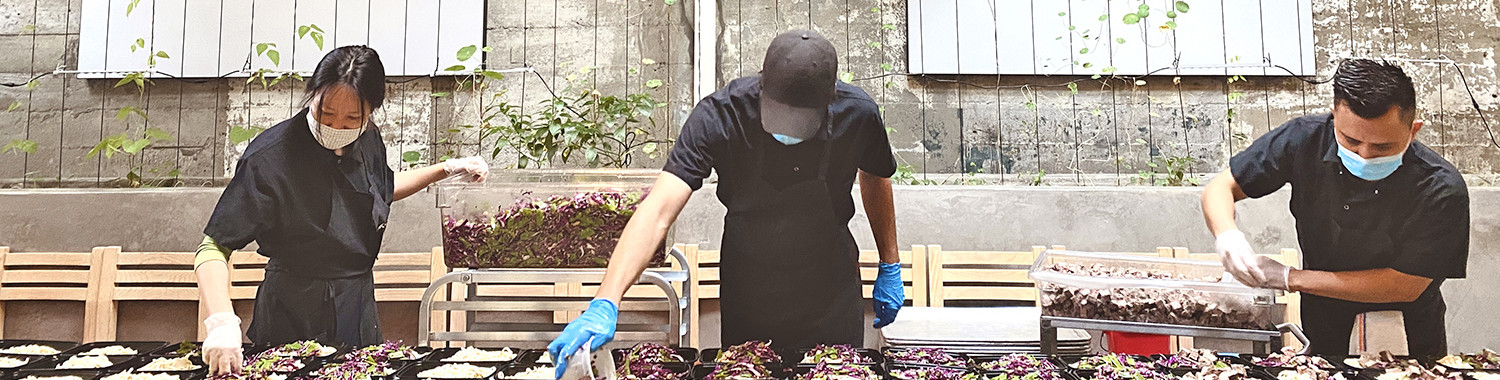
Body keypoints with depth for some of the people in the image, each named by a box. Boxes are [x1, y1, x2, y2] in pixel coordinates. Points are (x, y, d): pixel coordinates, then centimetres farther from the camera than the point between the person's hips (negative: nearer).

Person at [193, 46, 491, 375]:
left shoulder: (368, 141, -5)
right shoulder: (272, 157, -23)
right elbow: (214, 249, -22)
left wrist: (448, 169, 11)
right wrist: (222, 323, -37)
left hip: (359, 310, 5)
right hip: (294, 318, -5)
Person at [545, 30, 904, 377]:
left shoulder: (857, 113, -21)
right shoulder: (720, 115, -27)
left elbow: (875, 178, 3)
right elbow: (659, 210, -36)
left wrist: (890, 266, 8)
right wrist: (605, 304, -47)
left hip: (831, 293, 1)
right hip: (746, 295, 0)